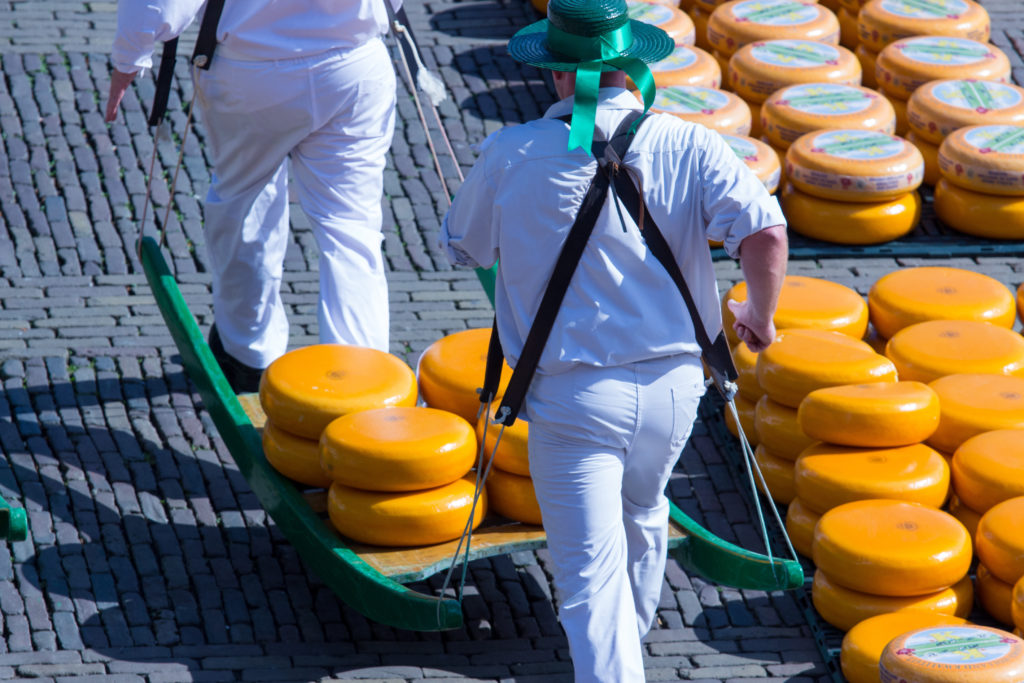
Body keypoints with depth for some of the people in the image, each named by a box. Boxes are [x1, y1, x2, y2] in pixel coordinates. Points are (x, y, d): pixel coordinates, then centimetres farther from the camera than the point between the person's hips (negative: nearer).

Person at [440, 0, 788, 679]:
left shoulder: (510, 155, -8)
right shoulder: (687, 146, -6)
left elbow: (463, 246, 8)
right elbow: (766, 231, -18)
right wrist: (760, 315, 0)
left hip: (572, 395, -4)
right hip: (672, 385, 4)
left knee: (591, 572, -3)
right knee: (643, 513, 31)